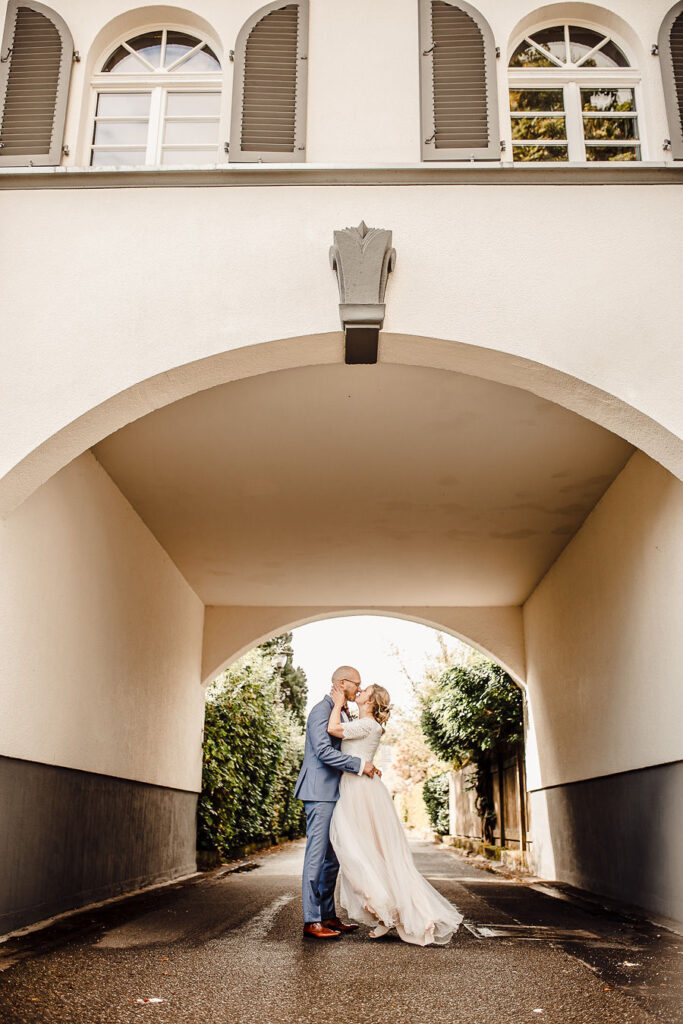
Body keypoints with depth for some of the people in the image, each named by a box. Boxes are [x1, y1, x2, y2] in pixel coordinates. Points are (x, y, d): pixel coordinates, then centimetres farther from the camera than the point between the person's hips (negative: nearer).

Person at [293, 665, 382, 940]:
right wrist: (360, 764, -21)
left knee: (332, 858, 13)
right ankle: (311, 922, -2)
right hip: (320, 793, -10)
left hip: (335, 794, 10)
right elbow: (324, 752, -22)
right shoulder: (321, 711, -12)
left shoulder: (343, 713, 18)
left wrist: (367, 767, 9)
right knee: (317, 856, -7)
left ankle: (328, 916, 20)